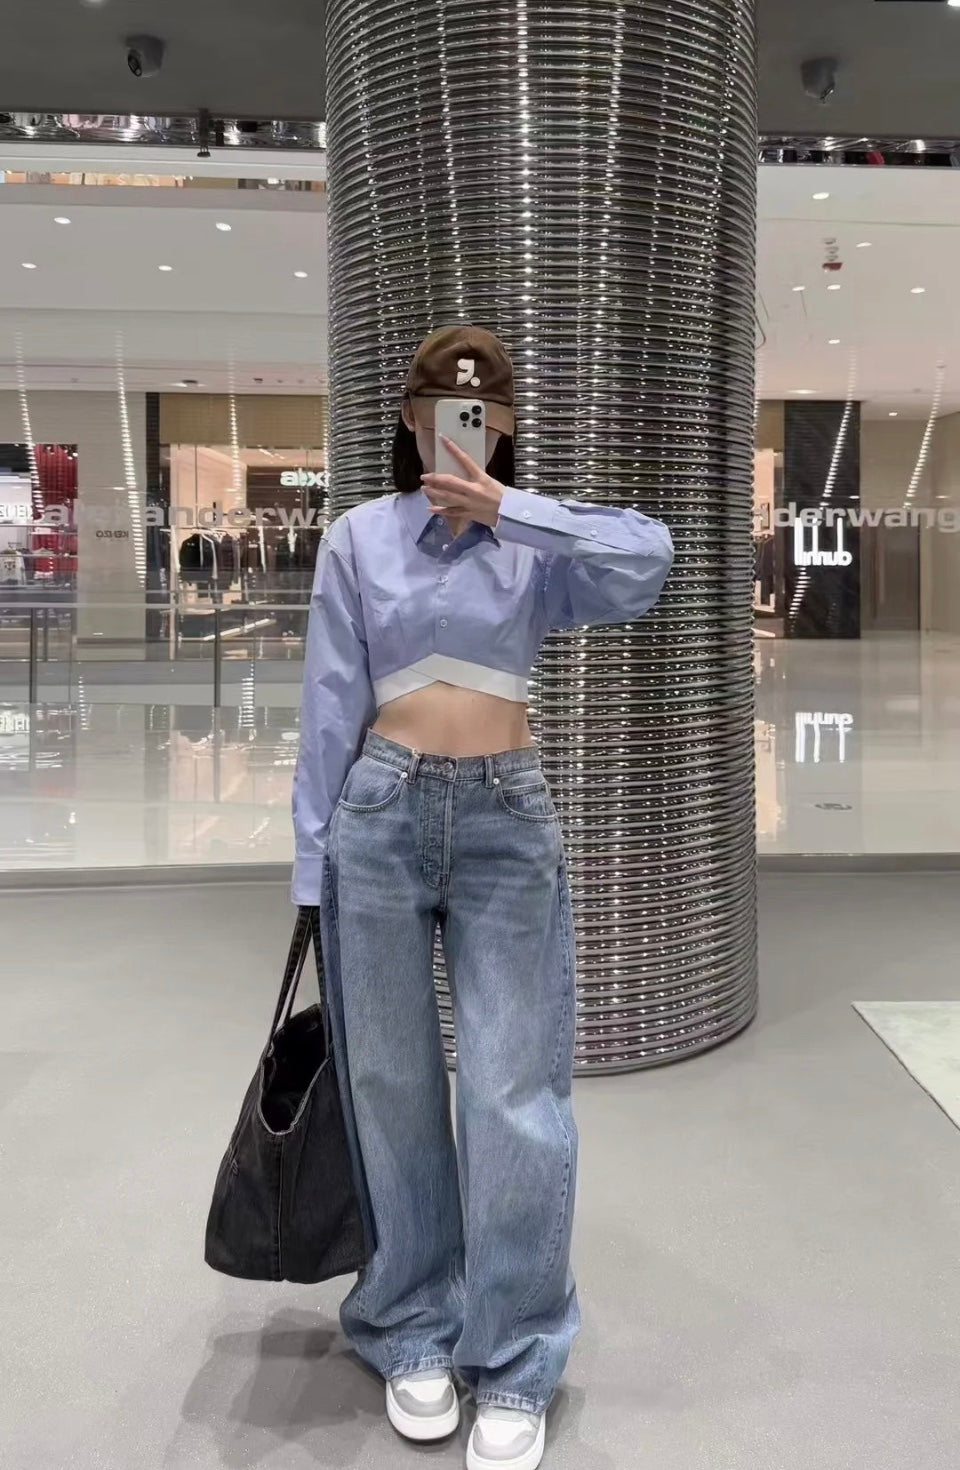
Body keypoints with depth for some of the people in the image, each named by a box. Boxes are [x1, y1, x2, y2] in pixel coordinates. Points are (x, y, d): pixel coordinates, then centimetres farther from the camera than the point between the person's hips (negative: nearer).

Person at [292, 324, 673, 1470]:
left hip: (509, 824, 0)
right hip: (382, 816, 0)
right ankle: (412, 1337, 28)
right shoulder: (358, 537, 5)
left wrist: (506, 506, -17)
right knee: (394, 1087, 8)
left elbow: (646, 562, -15)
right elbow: (330, 709, 3)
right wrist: (313, 858, 1)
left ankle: (513, 1367, 16)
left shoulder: (538, 545, 6)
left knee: (515, 1095, -1)